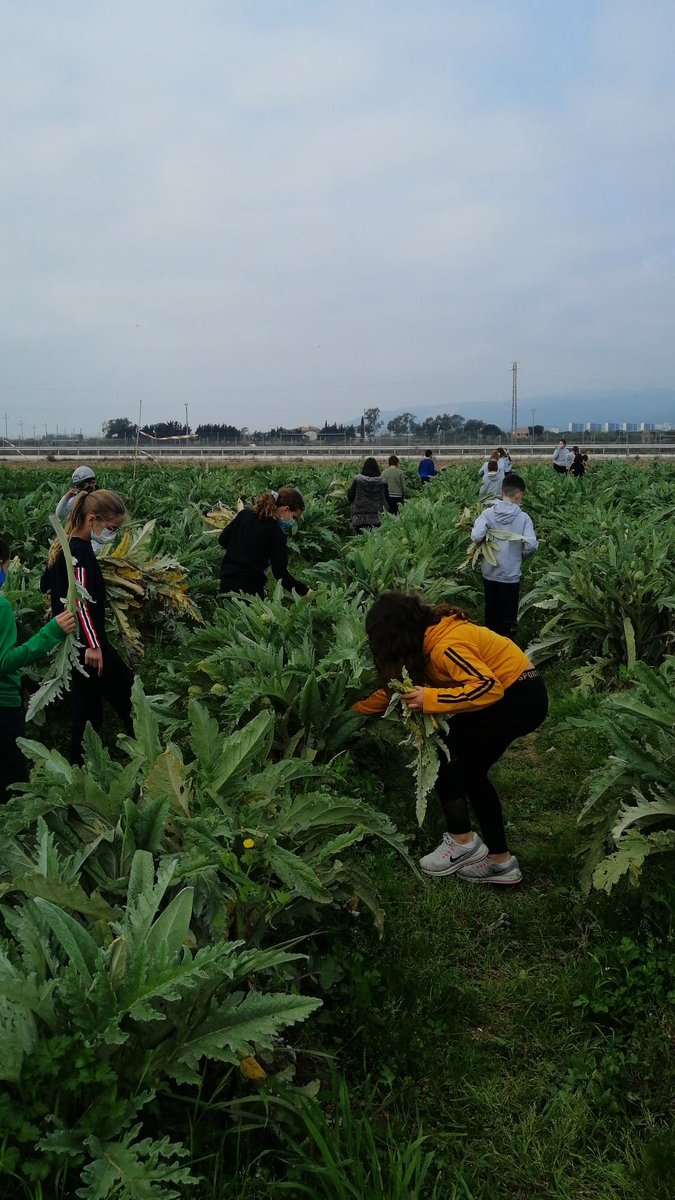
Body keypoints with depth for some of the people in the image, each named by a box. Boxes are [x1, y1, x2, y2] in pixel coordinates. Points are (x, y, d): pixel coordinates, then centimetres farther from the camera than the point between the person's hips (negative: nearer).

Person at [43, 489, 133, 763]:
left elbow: (45, 583, 26)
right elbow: (80, 602, -27)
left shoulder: (63, 547, 11)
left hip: (72, 645, 10)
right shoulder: (81, 552, -18)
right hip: (88, 644, -10)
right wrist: (93, 645, -30)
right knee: (131, 697, -4)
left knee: (86, 710, 15)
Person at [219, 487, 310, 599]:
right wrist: (305, 591, -15)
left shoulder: (245, 514, 4)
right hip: (250, 588, -7)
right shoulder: (277, 534, -14)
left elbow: (222, 540, 12)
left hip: (225, 582, 7)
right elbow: (280, 573, -18)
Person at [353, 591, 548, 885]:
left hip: (520, 699, -10)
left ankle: (463, 841, 5)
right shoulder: (427, 640, 3)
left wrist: (430, 699, -34)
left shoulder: (445, 646, -26)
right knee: (470, 772, 13)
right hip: (517, 697, 10)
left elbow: (489, 688, -34)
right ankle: (500, 860, 22)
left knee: (441, 752, -6)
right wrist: (353, 711, 17)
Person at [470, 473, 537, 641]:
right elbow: (531, 545, -18)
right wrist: (522, 555, 3)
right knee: (508, 616, 11)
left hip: (489, 573, 3)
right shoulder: (523, 517, -12)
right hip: (510, 575, -3)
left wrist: (486, 544, 4)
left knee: (491, 612, 20)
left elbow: (475, 536, -17)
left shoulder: (488, 513, -9)